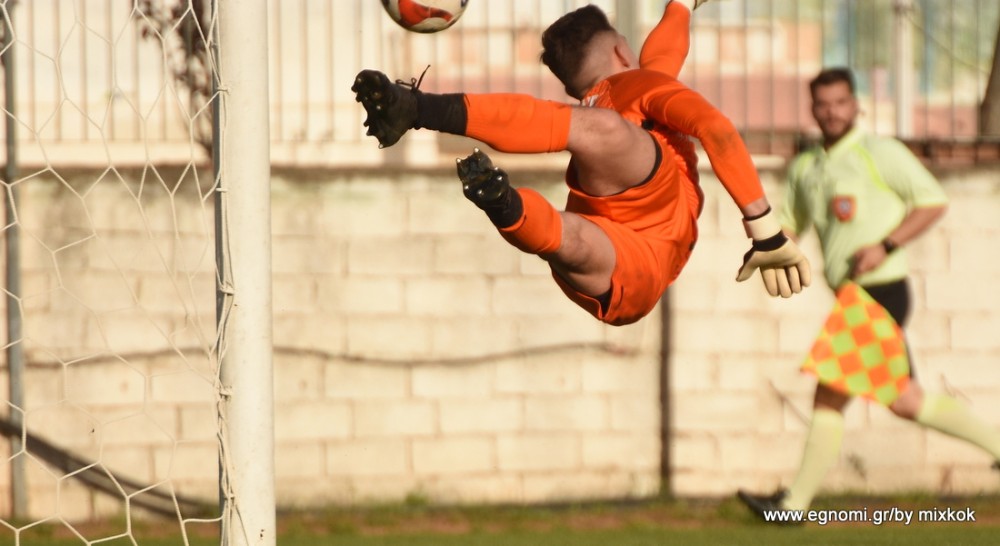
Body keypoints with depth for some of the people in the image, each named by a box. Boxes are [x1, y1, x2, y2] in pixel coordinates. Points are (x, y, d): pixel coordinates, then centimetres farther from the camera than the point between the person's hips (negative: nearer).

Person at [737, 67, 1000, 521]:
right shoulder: (804, 167, 15)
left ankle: (797, 500, -7)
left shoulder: (880, 153, -6)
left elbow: (934, 201, -8)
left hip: (880, 292, -8)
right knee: (907, 402, 10)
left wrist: (886, 246, -18)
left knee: (830, 396, -11)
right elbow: (790, 223, 23)